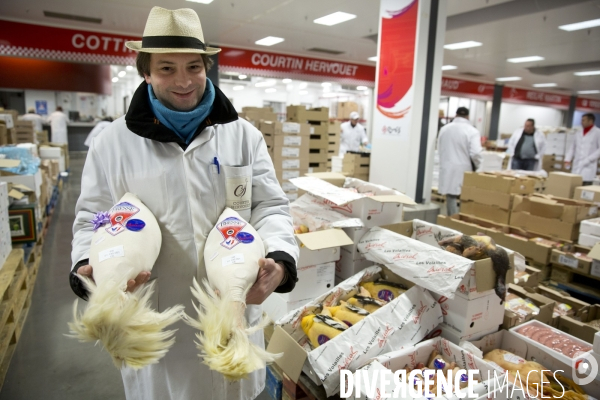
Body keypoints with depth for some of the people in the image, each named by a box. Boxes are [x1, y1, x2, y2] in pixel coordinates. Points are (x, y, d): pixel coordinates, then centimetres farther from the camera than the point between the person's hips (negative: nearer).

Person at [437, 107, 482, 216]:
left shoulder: (444, 129, 4)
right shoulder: (472, 131, -9)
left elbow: (439, 149, 11)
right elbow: (475, 153, -16)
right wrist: (476, 166, 3)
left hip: (447, 169, 3)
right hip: (464, 170, -3)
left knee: (451, 198, 6)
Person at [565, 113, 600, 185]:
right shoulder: (578, 133, 15)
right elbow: (572, 147, 20)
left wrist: (588, 159, -14)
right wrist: (567, 159, 7)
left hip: (588, 167, -4)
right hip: (576, 167, 5)